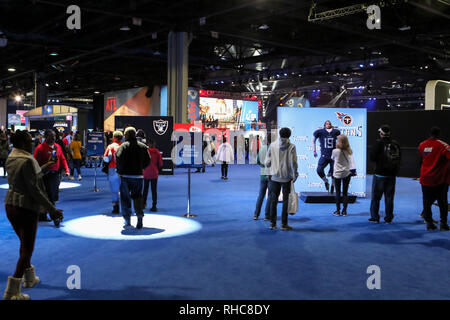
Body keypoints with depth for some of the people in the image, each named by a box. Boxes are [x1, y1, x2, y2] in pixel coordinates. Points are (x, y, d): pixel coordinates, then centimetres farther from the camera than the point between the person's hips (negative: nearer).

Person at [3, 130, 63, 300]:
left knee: (24, 243, 23)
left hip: (10, 205, 9)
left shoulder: (10, 159, 7)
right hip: (26, 208, -9)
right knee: (27, 249, 0)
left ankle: (29, 278, 38)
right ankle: (12, 291, -3)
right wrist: (52, 209, -17)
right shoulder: (27, 161, -19)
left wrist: (44, 167, 35)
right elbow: (34, 189, -21)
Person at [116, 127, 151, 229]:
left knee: (125, 197, 9)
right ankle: (140, 214, -9)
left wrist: (119, 170, -3)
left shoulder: (123, 146, -5)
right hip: (138, 175, 3)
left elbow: (119, 158, -17)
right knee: (137, 196, 12)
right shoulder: (143, 146, 7)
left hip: (125, 176, -3)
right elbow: (147, 161, 5)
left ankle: (127, 220, 11)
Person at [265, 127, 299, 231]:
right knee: (285, 201, 5)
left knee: (273, 200, 10)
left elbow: (267, 162, 1)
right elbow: (293, 163, -10)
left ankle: (272, 223, 13)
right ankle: (284, 224, 6)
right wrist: (295, 174, 1)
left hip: (275, 176, 2)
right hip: (286, 177, -2)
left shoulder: (272, 145, 1)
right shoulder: (291, 146, -6)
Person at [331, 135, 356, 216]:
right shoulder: (349, 151, -3)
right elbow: (351, 160, -13)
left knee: (338, 192, 4)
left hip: (337, 174, -2)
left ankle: (338, 211, 5)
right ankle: (344, 211, 8)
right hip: (347, 173, 2)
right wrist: (353, 169, -16)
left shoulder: (335, 151, -10)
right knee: (345, 192, 7)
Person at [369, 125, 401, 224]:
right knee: (389, 197, 9)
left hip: (380, 174, -4)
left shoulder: (379, 143, -11)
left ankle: (374, 217, 7)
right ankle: (388, 218, 13)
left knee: (376, 197, 5)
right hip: (392, 174, 4)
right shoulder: (395, 144, 3)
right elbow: (399, 158, 9)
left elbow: (372, 157, -12)